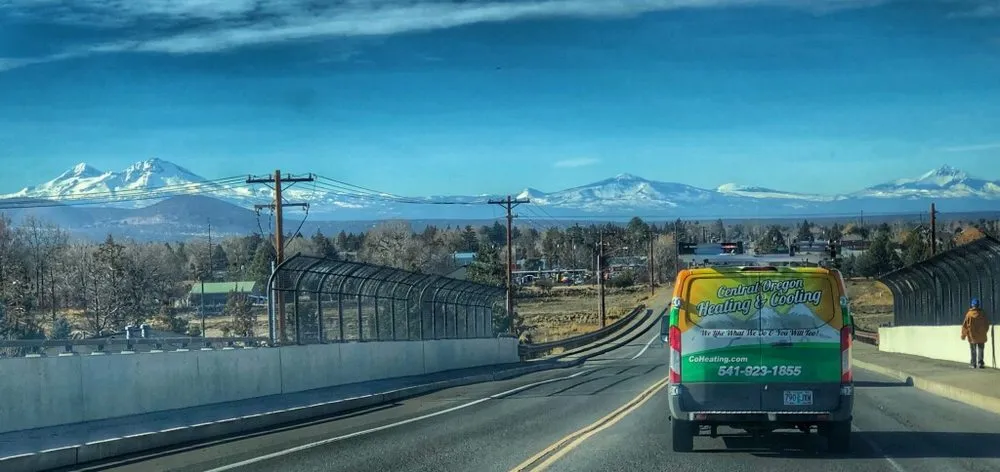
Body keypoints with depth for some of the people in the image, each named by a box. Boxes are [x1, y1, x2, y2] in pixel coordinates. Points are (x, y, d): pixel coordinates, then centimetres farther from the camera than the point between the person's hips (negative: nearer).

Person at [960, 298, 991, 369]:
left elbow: (965, 325, -6)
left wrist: (963, 335, 3)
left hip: (972, 336, -1)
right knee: (980, 350, 5)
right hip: (981, 336, 1)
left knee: (973, 351, 8)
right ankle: (980, 363, -4)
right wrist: (984, 332, 23)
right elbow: (987, 324, 7)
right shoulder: (982, 314, -3)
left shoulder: (969, 314, -8)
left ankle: (974, 364, 8)